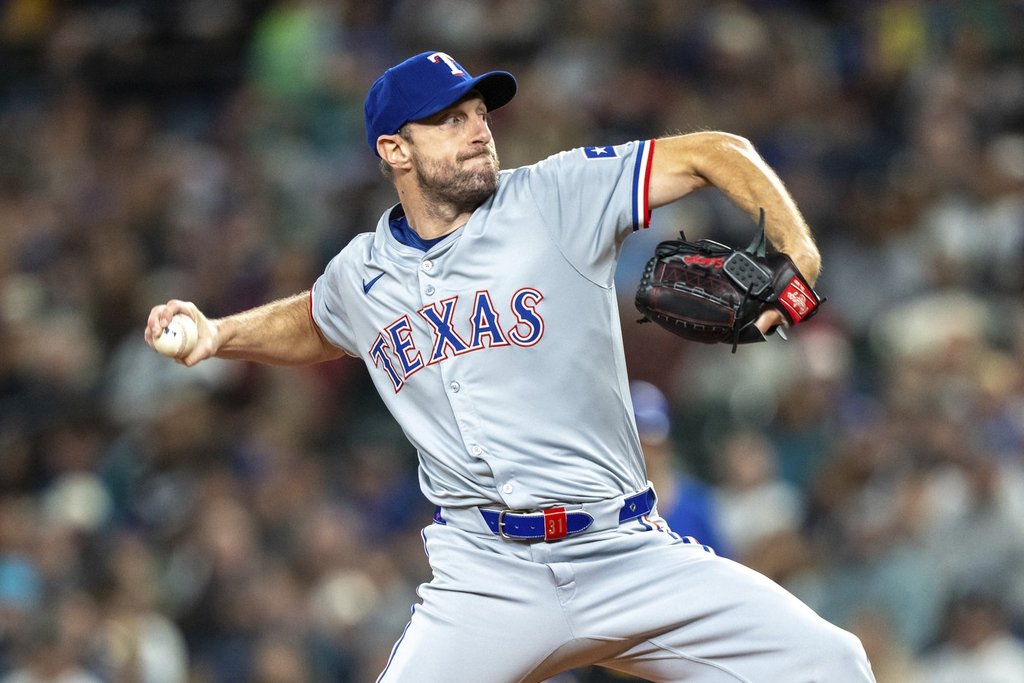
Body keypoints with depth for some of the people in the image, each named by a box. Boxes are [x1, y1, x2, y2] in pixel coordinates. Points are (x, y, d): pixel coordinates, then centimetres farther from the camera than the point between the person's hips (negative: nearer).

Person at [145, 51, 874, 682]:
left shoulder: (557, 197, -1)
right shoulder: (363, 274, 10)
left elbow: (717, 154, -1)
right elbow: (306, 328, 34)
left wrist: (798, 261, -16)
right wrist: (219, 334, 16)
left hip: (629, 558, -1)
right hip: (487, 580, 1)